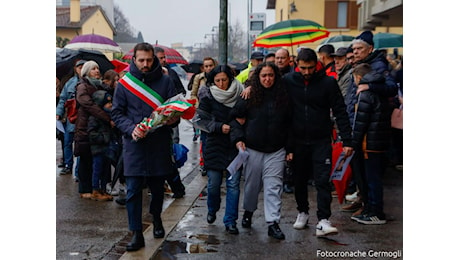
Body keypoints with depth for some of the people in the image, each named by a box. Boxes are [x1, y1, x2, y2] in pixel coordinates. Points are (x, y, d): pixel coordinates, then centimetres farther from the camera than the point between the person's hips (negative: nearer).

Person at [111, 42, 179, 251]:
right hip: (134, 144, -1)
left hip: (160, 143, 1)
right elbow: (117, 112, 3)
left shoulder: (165, 81, 3)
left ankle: (156, 218, 41)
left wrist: (173, 119, -16)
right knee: (133, 190, -3)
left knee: (157, 187, 14)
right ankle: (136, 234, 5)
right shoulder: (124, 83, 3)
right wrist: (131, 129, -15)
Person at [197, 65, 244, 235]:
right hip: (214, 145, 0)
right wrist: (220, 127, -15)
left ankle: (230, 222, 7)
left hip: (235, 145, 0)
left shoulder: (240, 94, 0)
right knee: (213, 183, 6)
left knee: (233, 184, -2)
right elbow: (202, 119, -4)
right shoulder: (207, 96, -1)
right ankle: (212, 210, 36)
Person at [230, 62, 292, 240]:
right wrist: (238, 138, -8)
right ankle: (248, 211, 38)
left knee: (274, 186, -4)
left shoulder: (283, 97, 3)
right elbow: (236, 117, 4)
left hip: (276, 151, 0)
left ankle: (273, 223, -1)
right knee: (252, 184, 12)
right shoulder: (249, 96, -1)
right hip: (252, 148, 0)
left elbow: (289, 124, 8)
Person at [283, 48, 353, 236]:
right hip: (297, 141, 2)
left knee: (322, 181, -7)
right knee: (299, 180, 13)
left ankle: (323, 221, -7)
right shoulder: (289, 81, -2)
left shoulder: (328, 82, -6)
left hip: (321, 141, -2)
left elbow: (340, 112, -6)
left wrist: (347, 141, -10)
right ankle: (302, 212, 31)